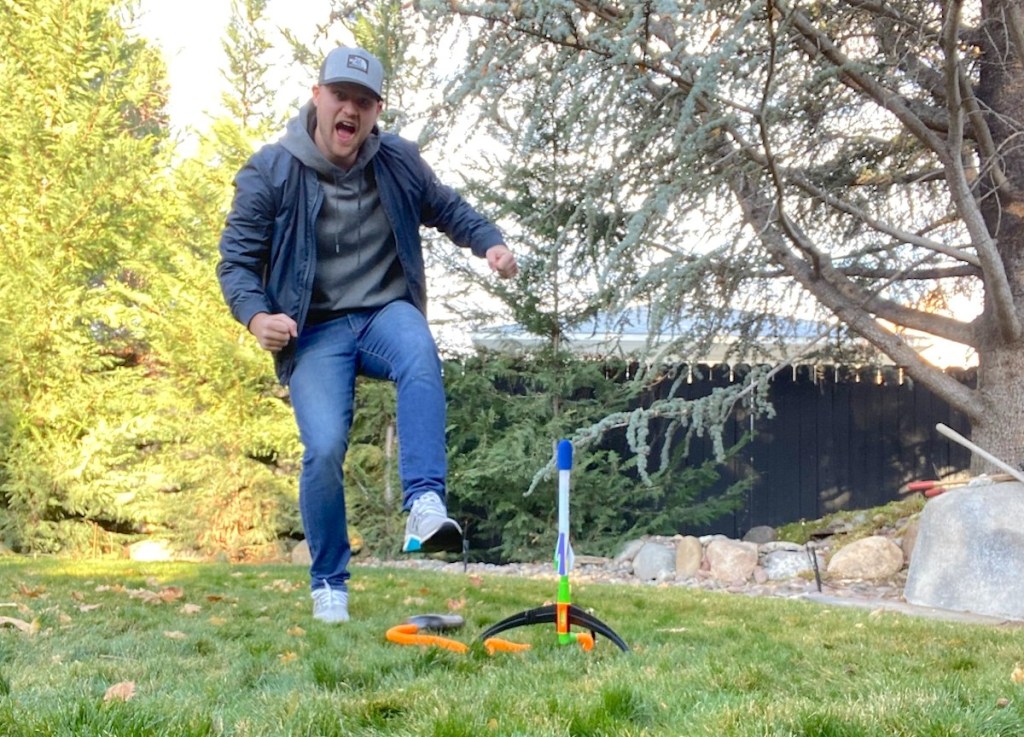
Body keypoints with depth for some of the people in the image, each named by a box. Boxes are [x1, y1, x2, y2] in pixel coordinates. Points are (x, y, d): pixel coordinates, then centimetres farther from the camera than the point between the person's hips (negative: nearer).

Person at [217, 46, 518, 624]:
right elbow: (236, 260, -1)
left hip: (387, 312, 2)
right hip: (315, 331, -1)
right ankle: (328, 584, 3)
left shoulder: (400, 161, 3)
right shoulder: (271, 171, -4)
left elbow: (448, 208, 20)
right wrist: (256, 316, -20)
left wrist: (490, 243, 0)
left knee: (421, 355, -36)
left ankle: (426, 502, -43)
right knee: (325, 448, -19)